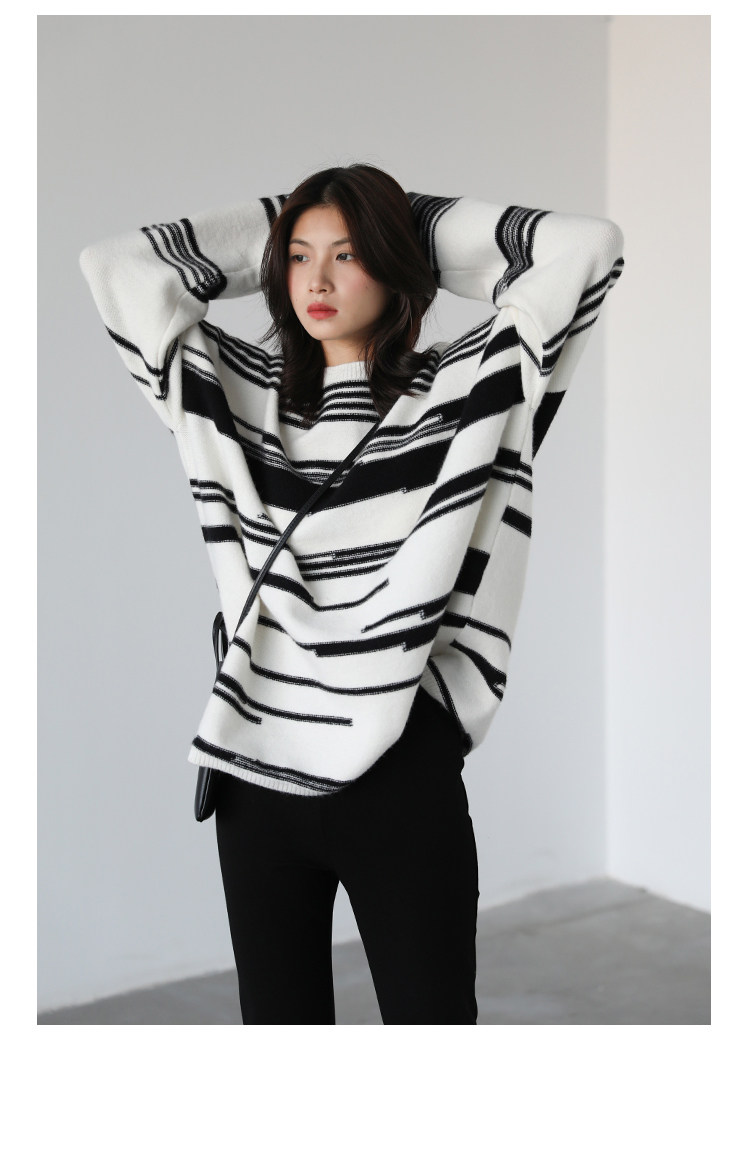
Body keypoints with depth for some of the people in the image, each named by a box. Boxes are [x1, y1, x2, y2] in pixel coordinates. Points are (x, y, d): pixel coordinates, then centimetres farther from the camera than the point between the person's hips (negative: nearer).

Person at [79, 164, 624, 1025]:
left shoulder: (463, 389, -1)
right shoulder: (241, 392, 7)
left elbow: (587, 247, -8)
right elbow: (115, 268, 5)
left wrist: (423, 223, 4)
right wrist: (269, 227, 10)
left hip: (402, 781, -3)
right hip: (257, 775, 3)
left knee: (430, 1014, 7)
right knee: (277, 1014, 17)